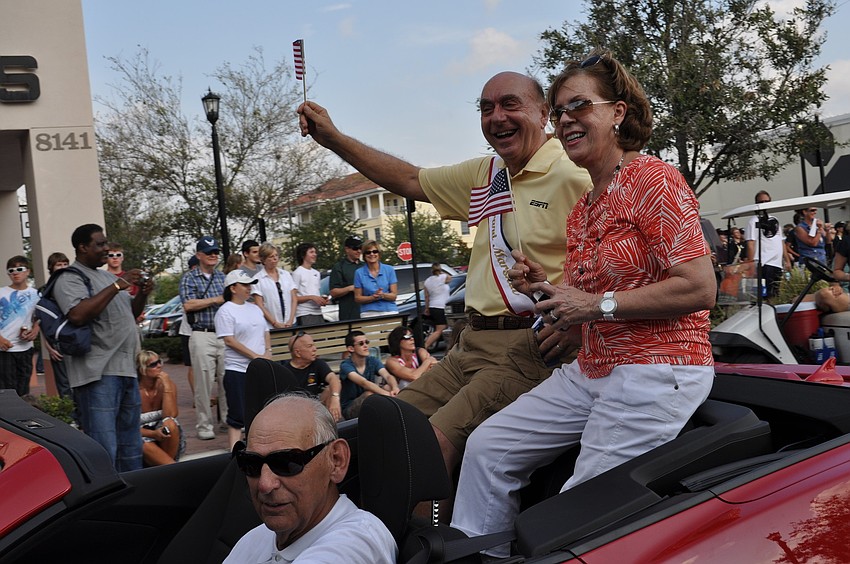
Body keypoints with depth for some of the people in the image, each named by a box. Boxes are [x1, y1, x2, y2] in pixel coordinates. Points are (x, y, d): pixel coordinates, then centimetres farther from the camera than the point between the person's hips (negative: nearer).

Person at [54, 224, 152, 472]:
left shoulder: (107, 276, 19)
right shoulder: (70, 279, -6)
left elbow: (130, 314, 26)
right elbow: (78, 315, -24)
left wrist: (142, 294, 5)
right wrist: (117, 286, -20)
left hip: (126, 370, 9)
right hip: (98, 375, -9)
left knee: (130, 446, 16)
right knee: (104, 450, -11)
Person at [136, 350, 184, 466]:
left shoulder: (167, 384, -5)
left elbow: (171, 415, -19)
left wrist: (166, 386, -22)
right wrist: (153, 434, -30)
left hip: (166, 438, 2)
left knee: (169, 423, -32)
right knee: (146, 446, -37)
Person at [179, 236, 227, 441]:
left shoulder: (223, 277, 16)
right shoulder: (189, 278, 2)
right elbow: (188, 305, -10)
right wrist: (216, 300, -9)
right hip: (202, 336, -4)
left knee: (228, 380, 6)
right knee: (204, 383, -2)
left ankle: (230, 420, 16)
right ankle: (204, 425, 6)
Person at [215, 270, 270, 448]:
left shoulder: (255, 308, 15)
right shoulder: (225, 311, -8)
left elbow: (265, 332, 20)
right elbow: (229, 340, -14)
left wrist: (268, 352, 0)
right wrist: (255, 356, -15)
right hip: (237, 369, -7)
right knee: (238, 415, -6)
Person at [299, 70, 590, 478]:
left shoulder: (574, 177, -7)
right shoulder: (484, 174, 18)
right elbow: (411, 181, 28)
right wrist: (334, 139, 24)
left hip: (528, 352, -8)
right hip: (472, 345, 8)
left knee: (433, 444, -23)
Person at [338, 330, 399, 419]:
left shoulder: (372, 361, -1)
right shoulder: (346, 366, -17)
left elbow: (388, 376, -19)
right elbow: (364, 383, -35)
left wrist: (395, 388, -44)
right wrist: (386, 394, -50)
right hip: (349, 409, -5)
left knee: (389, 387, -22)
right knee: (369, 394, -34)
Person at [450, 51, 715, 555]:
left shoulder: (652, 179, -10)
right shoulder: (583, 208, 15)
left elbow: (700, 288, -19)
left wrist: (596, 304, -18)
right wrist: (546, 289, 2)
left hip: (655, 371, -9)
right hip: (592, 370, 9)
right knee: (488, 446, 5)